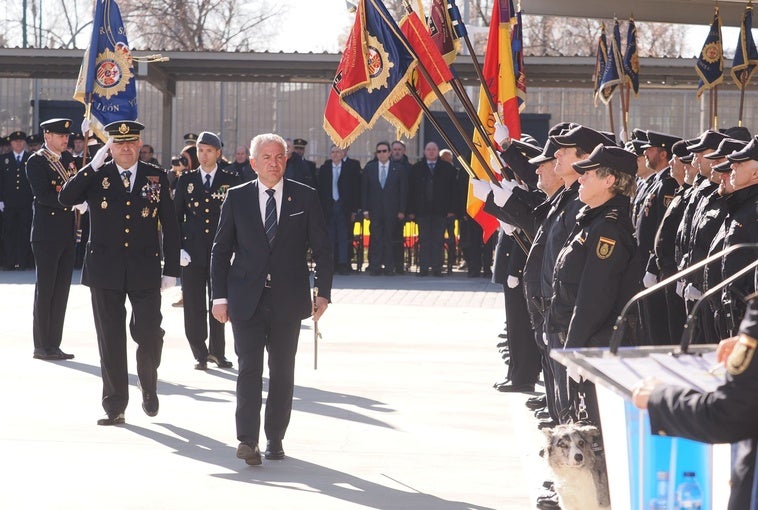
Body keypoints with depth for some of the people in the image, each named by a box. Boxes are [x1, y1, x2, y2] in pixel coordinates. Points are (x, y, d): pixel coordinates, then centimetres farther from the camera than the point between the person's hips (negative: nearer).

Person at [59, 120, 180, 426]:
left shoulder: (156, 178, 5)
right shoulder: (95, 177, 4)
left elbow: (170, 226, 6)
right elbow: (65, 199, -12)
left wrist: (171, 271, 1)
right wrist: (93, 166, -17)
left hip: (145, 271, 0)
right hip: (105, 271, 0)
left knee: (149, 336, -3)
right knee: (110, 341, 3)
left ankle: (149, 386, 27)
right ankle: (115, 407, 11)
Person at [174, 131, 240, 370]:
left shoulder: (231, 180, 4)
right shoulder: (186, 180, 7)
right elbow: (176, 216, 7)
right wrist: (178, 248, -2)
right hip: (192, 251, 1)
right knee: (194, 306, 1)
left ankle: (217, 351, 17)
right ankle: (200, 354, 9)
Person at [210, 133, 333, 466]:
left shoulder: (305, 198, 4)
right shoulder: (237, 198, 5)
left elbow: (322, 249, 7)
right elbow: (220, 250, 7)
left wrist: (323, 292, 1)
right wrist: (220, 296, 0)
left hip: (288, 300, 1)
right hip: (246, 300, -1)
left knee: (282, 371, 6)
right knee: (249, 367, -9)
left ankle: (275, 438, 16)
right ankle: (247, 439, -12)